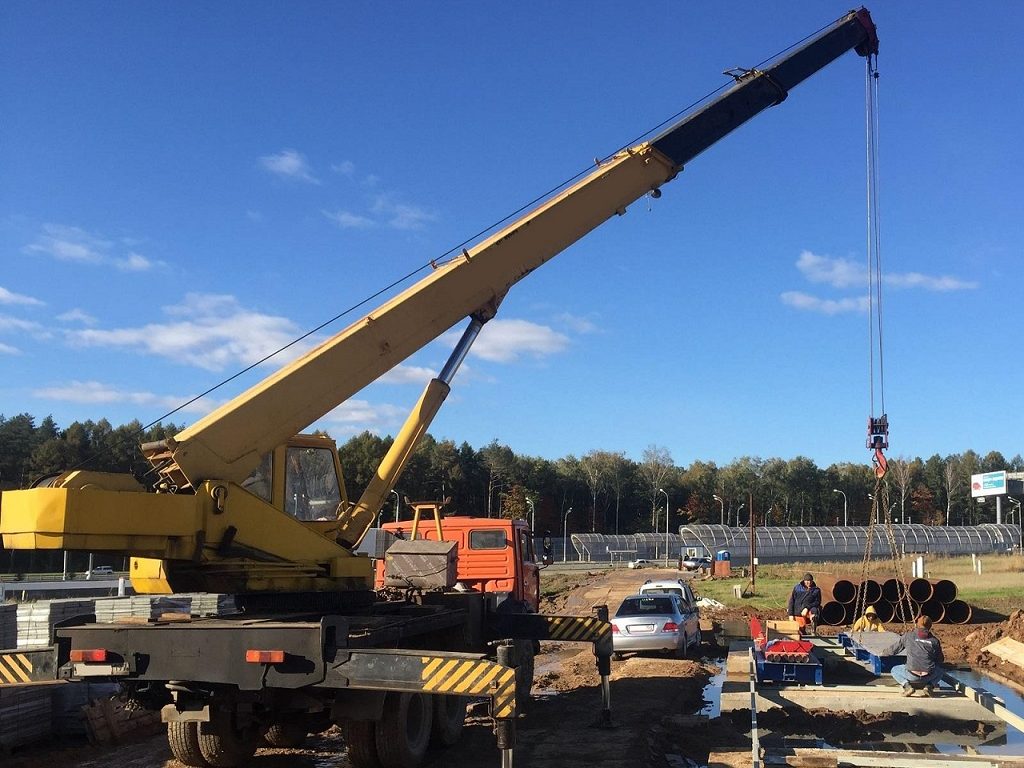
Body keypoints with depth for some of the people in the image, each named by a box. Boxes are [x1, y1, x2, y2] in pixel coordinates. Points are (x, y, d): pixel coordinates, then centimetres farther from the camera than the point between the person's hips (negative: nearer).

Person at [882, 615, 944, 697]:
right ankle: (929, 686, 6)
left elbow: (893, 649, 15)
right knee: (939, 671, 34)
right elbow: (940, 660, 17)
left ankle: (907, 685, -1)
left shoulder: (909, 636, 6)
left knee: (894, 670, 26)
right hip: (928, 676, 2)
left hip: (911, 675, -1)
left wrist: (883, 654, 35)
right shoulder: (934, 640, 8)